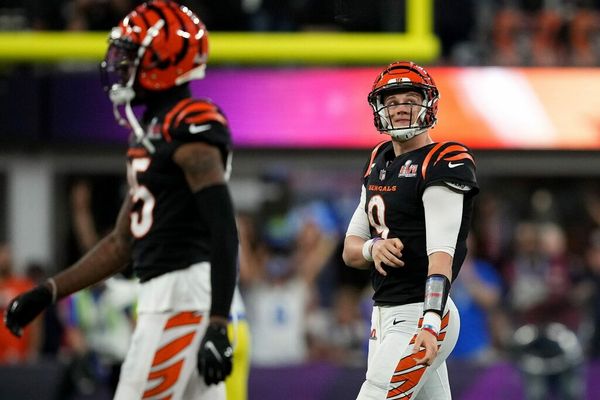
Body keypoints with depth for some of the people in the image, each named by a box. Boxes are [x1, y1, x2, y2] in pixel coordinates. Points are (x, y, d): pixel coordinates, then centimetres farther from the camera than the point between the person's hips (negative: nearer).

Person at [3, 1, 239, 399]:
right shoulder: (150, 131, 19)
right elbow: (123, 243, 25)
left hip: (184, 289, -10)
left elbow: (223, 231, -20)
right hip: (164, 291, 10)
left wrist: (217, 326, -26)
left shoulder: (191, 129, -12)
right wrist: (47, 292, 21)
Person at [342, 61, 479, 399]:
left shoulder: (443, 165, -12)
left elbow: (441, 251, -23)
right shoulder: (380, 162, 15)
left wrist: (430, 322, -35)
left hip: (419, 315, -9)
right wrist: (373, 249, -10)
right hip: (385, 316, 9)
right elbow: (350, 250, 15)